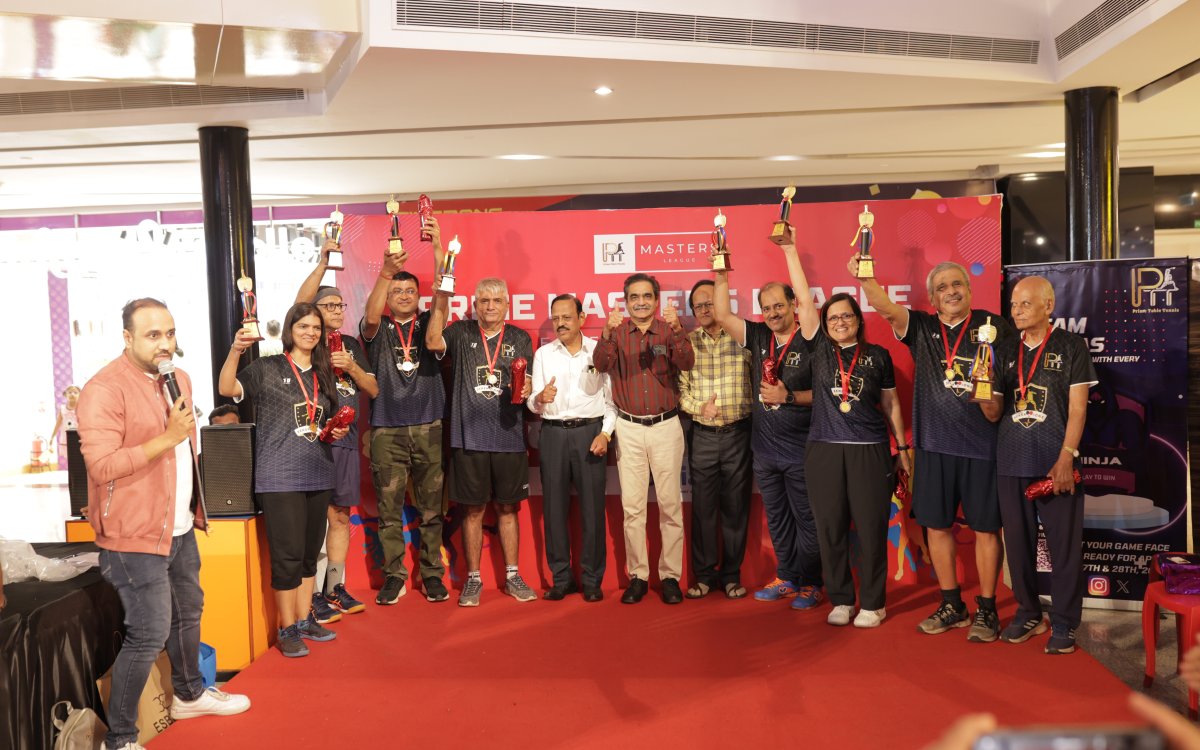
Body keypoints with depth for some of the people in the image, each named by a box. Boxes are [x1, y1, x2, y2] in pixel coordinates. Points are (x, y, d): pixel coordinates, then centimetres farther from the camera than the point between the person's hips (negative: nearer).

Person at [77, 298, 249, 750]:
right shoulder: (104, 390, -18)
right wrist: (166, 439, -29)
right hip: (134, 534, -8)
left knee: (187, 612, 22)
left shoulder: (177, 378, 9)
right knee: (149, 635, -5)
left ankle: (189, 694, 43)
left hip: (180, 527, 9)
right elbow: (101, 466, -24)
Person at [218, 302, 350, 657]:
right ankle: (287, 629, 10)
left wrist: (337, 431, 4)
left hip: (318, 476, 6)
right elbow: (227, 388, -19)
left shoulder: (323, 375, 14)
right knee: (287, 555, -3)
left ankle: (305, 619, 28)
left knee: (309, 553, 14)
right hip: (279, 477, -6)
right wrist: (235, 351, -32)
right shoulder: (267, 368, -2)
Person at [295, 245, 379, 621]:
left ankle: (336, 588, 22)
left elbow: (373, 389, 11)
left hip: (346, 438, 6)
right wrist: (323, 262, -21)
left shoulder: (352, 344, 16)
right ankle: (311, 597, 3)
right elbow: (298, 303, -19)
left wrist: (352, 366, -6)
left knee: (340, 516, 12)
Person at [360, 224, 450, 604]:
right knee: (389, 509, 3)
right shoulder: (378, 330, 8)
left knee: (431, 508, 5)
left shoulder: (428, 325, 10)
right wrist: (386, 271, -31)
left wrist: (438, 247, -21)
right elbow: (370, 316, -15)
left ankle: (432, 575, 15)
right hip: (387, 431, 0)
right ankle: (394, 577, 13)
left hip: (429, 429, 1)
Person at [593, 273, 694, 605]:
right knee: (632, 506, 4)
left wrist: (676, 329, -33)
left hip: (666, 426, 0)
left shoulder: (669, 331, 1)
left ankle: (670, 575, 12)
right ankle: (637, 576, 14)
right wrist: (607, 333, -33)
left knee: (670, 503, 3)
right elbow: (601, 364, -15)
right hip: (629, 428, 1)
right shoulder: (617, 332, 3)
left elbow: (687, 363, -16)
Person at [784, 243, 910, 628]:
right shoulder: (820, 348, 6)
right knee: (830, 527, 5)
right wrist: (789, 249, -5)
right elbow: (804, 299, -1)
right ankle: (840, 600, 19)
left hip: (870, 450, -1)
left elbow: (890, 403, 12)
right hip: (824, 450, 1)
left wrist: (902, 447, 11)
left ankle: (872, 603, 14)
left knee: (871, 527, 1)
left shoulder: (878, 355, 6)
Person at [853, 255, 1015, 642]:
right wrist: (864, 277, -28)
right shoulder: (922, 328, 6)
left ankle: (986, 609, 20)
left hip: (983, 445, -2)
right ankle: (952, 605, 26)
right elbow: (884, 306, -10)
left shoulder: (994, 326, 2)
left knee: (985, 528, 5)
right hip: (934, 445, 3)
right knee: (937, 525, 10)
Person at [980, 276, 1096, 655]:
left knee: (1064, 544, 0)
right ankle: (1028, 614, 23)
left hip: (1055, 463, -4)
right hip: (1012, 463, 4)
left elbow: (1077, 407, -4)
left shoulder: (1070, 346, 1)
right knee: (1018, 541, 10)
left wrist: (1066, 457, -12)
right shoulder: (1007, 353, 12)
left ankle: (1064, 623, 11)